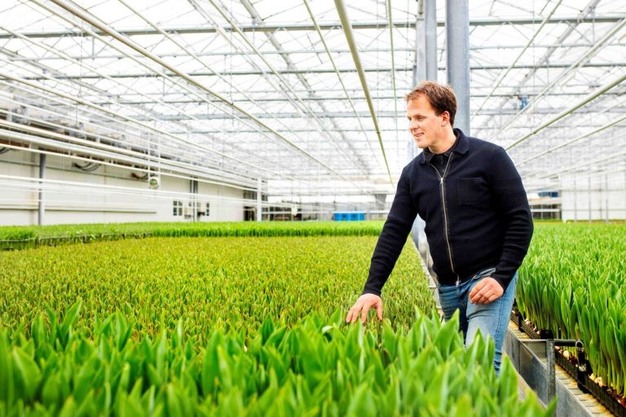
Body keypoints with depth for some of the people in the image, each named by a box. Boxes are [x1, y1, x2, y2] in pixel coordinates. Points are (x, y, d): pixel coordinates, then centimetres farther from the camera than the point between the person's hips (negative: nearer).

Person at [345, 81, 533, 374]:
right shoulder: (413, 173, 6)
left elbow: (520, 220, -7)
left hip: (489, 279, -5)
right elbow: (394, 231, 3)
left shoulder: (489, 157, -7)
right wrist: (372, 289, -6)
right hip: (447, 287, 5)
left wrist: (502, 277, -15)